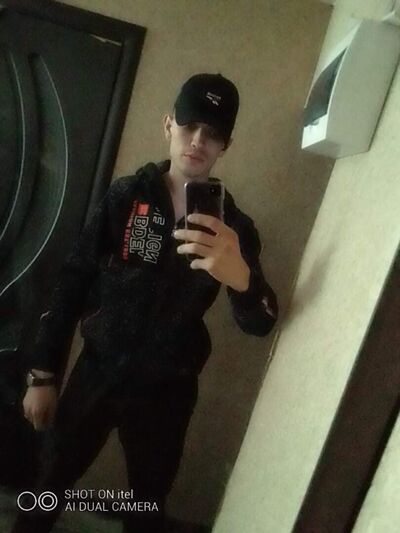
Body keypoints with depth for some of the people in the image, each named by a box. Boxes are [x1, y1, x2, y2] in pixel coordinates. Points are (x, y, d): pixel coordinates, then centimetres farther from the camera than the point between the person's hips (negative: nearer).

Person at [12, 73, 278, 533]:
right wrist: (43, 373, -3)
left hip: (166, 392, 0)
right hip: (95, 372, 1)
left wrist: (241, 278, -37)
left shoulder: (233, 226, -6)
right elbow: (72, 284, -3)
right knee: (52, 481, 16)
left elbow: (260, 324, -14)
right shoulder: (125, 196, -6)